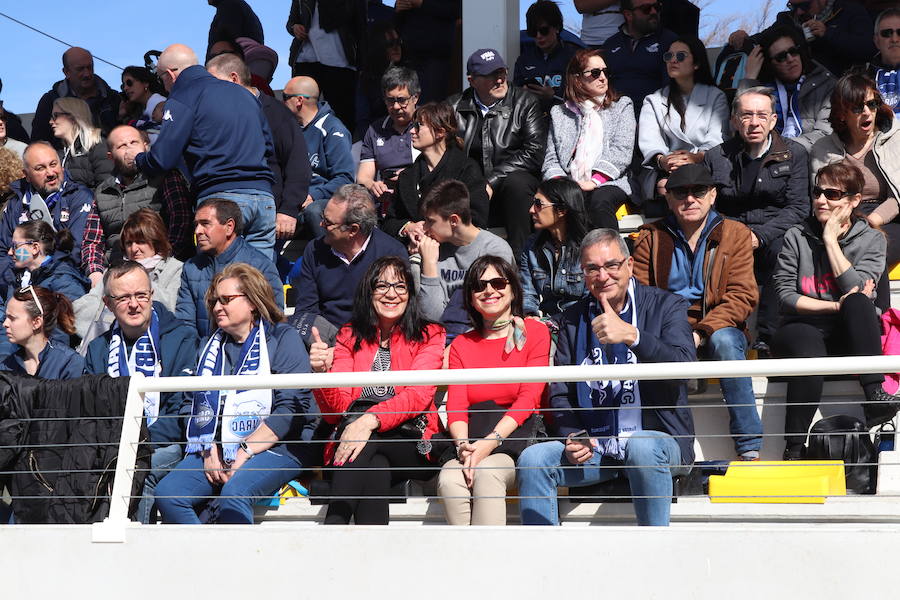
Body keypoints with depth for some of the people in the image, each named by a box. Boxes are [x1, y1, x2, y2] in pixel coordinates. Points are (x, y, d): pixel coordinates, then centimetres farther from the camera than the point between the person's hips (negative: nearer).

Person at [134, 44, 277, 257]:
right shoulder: (242, 93, 20)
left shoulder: (182, 100, 0)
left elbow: (163, 159, -4)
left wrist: (137, 160, 16)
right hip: (264, 196, 6)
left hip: (221, 195, -6)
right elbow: (268, 144, 25)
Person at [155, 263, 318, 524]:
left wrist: (245, 451, -14)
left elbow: (291, 407, -8)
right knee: (166, 493, -20)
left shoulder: (283, 338, 3)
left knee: (234, 493, -35)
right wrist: (209, 451, -4)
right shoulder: (212, 346, 22)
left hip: (275, 446, -6)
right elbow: (201, 409, 15)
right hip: (218, 450, 6)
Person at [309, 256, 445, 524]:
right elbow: (336, 410, 5)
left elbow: (418, 396, -10)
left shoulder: (428, 336, 10)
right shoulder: (349, 337, 16)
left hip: (413, 447, -1)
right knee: (375, 467, -35)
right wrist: (322, 373, -18)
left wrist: (370, 421, -29)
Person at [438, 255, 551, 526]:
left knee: (487, 473, -34)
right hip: (473, 437, 3)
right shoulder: (461, 344, 18)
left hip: (518, 436, -3)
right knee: (449, 478, -30)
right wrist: (464, 446, -17)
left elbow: (529, 399, -4)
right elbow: (455, 405, 5)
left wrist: (490, 442, -18)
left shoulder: (536, 332, 7)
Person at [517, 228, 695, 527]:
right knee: (532, 459, -20)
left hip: (657, 437, -3)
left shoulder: (666, 306, 1)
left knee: (642, 448, -36)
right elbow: (560, 392, 10)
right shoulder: (573, 318, 12)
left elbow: (684, 365, -17)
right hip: (592, 446, 3)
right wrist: (572, 437, -10)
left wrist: (631, 335, -32)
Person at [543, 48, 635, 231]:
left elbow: (621, 151, 2)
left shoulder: (622, 106, 17)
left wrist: (594, 181, -13)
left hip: (608, 183, -1)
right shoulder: (559, 113, 22)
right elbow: (551, 159, 15)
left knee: (600, 200, -37)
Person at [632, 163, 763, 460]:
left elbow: (742, 296, -4)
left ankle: (750, 449, -31)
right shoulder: (651, 238, 11)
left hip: (718, 328, -1)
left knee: (724, 341, -36)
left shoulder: (735, 233, 6)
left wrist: (702, 333, -18)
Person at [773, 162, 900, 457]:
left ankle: (874, 396, -41)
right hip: (802, 326, -1)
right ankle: (793, 449, -32)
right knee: (810, 358, -37)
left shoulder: (871, 239, 7)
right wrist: (835, 306, -13)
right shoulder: (796, 237, 6)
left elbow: (858, 291, -11)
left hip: (848, 333, 1)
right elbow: (785, 294, -2)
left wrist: (831, 239, -8)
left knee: (858, 302, -33)